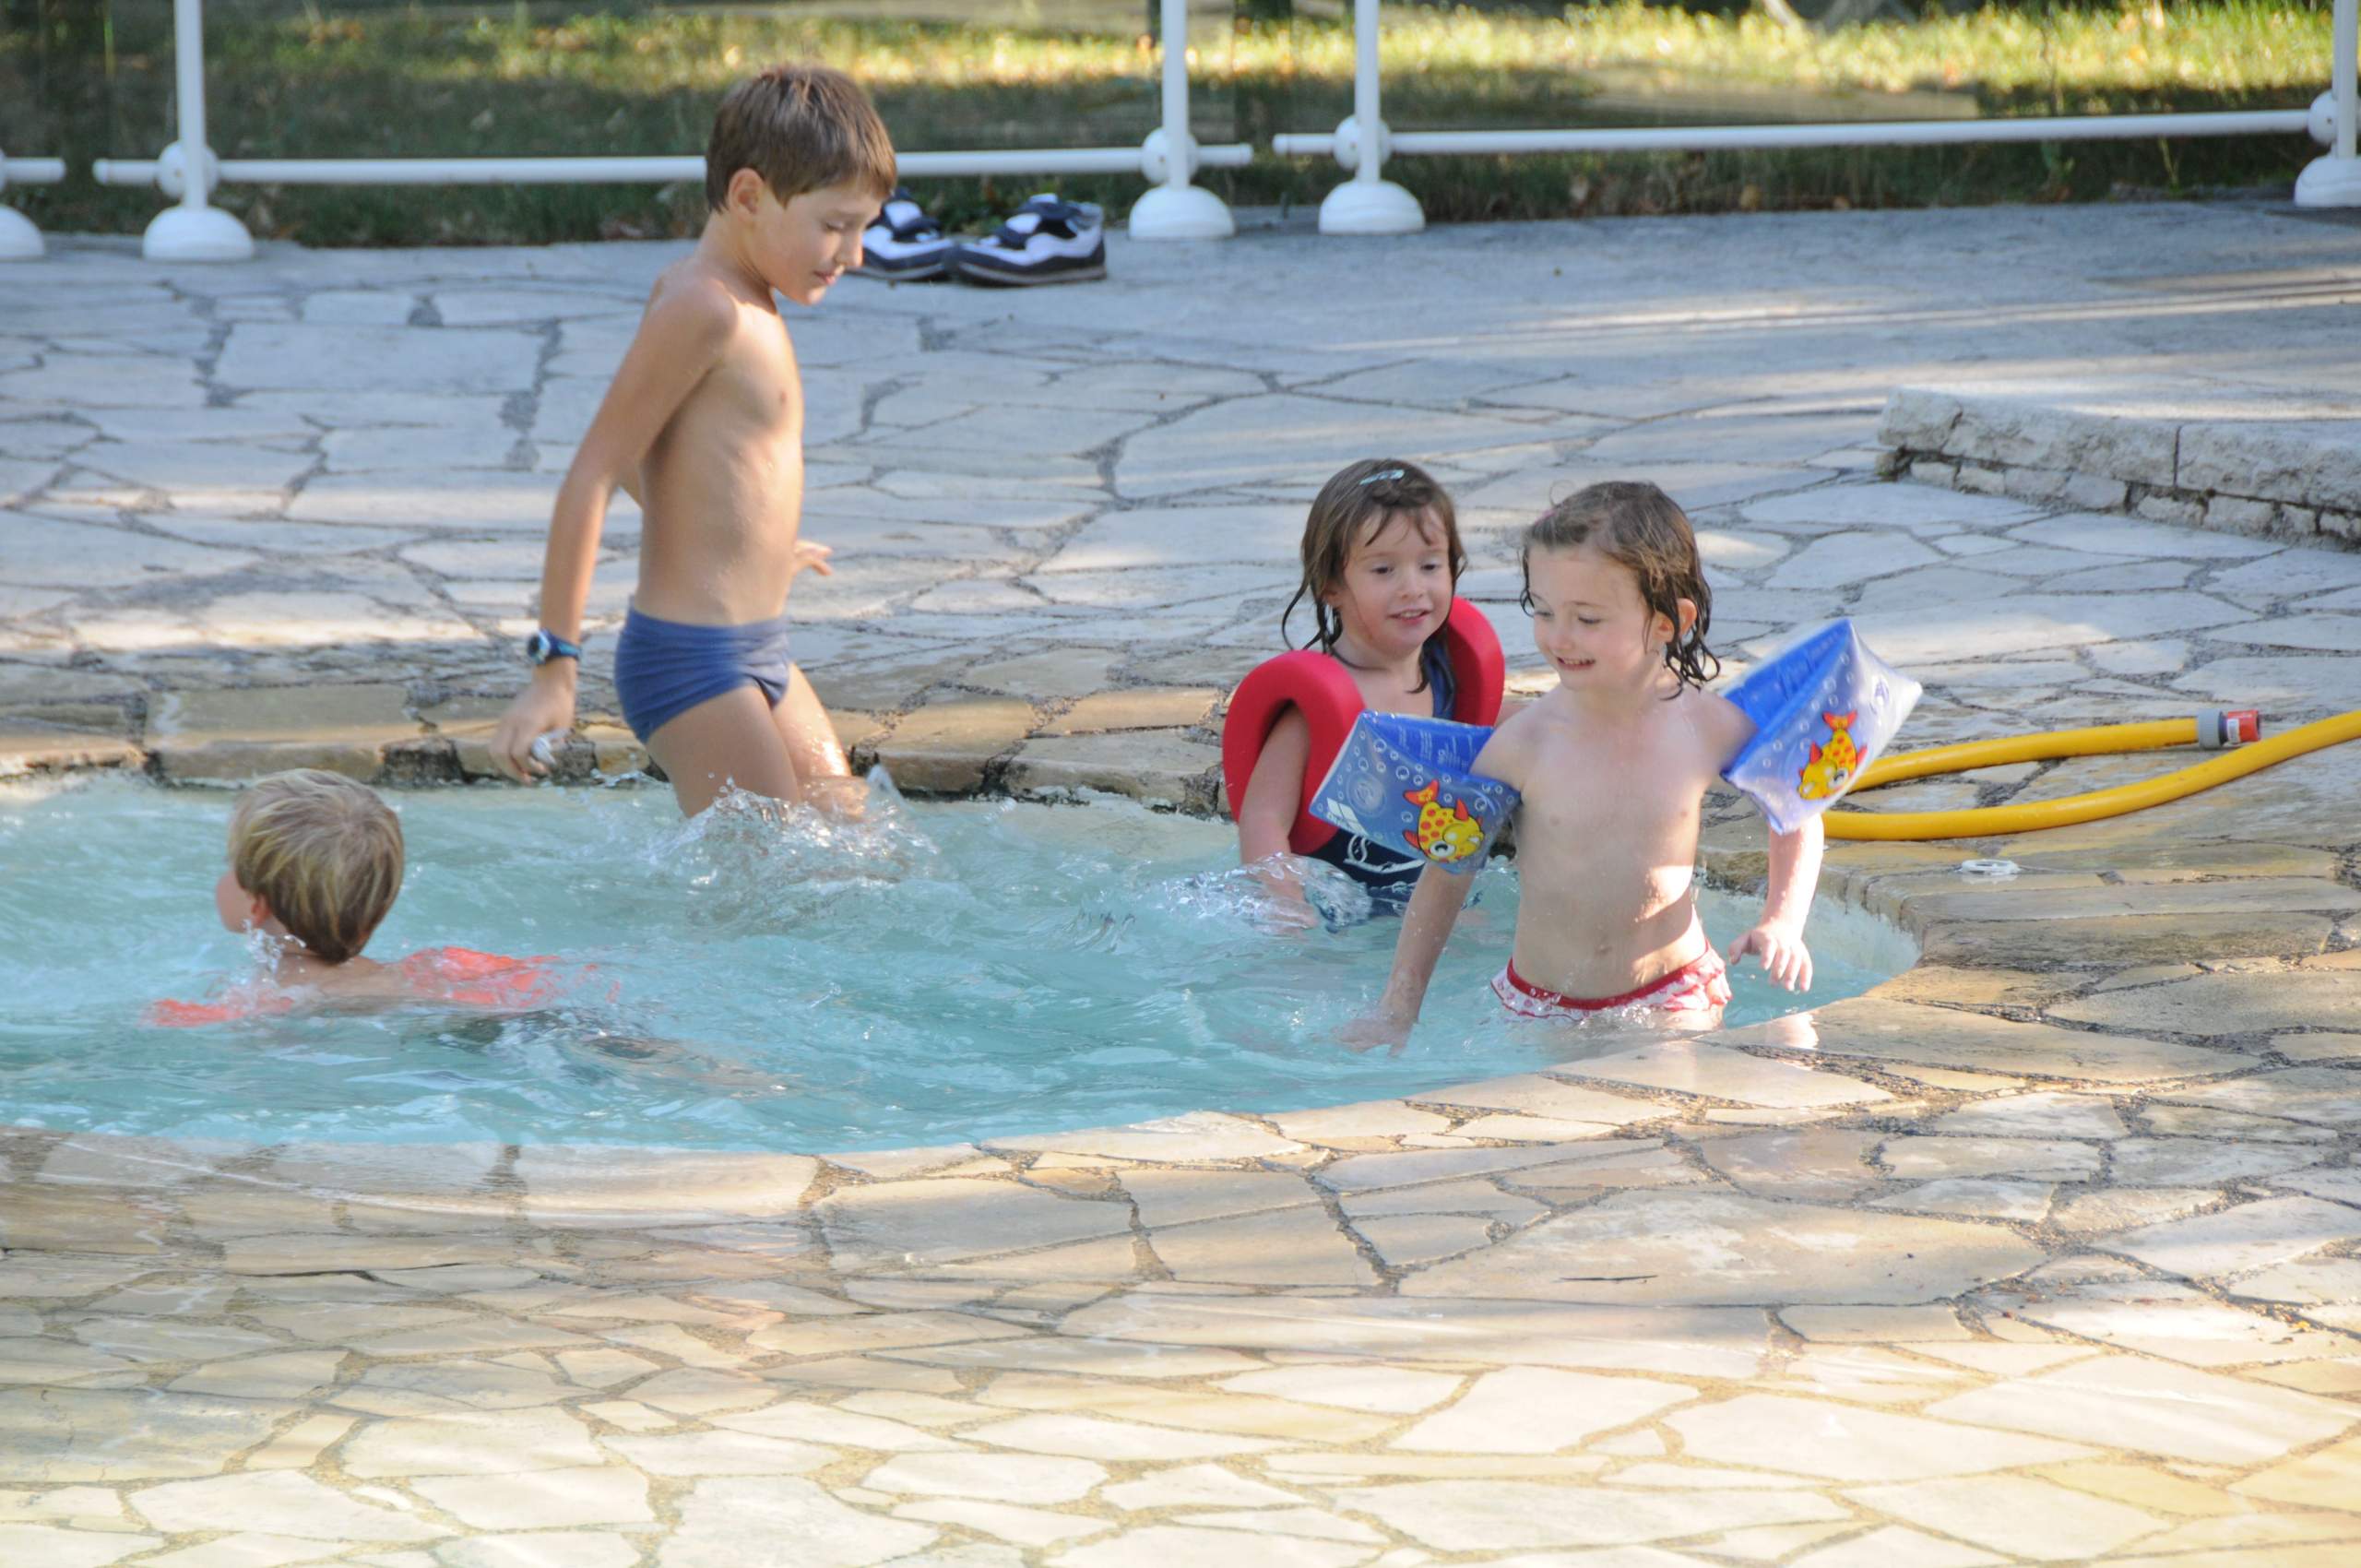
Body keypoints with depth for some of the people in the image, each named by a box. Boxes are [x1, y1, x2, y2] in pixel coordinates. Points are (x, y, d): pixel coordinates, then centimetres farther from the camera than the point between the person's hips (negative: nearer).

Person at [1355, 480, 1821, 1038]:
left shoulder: (1708, 727, -7)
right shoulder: (1525, 742, -11)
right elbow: (1447, 873, 1)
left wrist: (1782, 923, -1)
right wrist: (1397, 1011, 1)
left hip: (1671, 1004, -2)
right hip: (1538, 1011, 2)